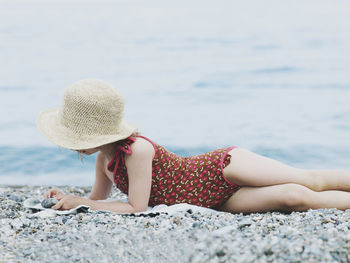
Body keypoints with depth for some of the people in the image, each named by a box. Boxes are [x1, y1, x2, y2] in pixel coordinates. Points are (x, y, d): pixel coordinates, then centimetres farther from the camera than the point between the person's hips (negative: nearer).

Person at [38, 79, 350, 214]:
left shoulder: (136, 149, -27)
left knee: (312, 180, -12)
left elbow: (136, 207, -25)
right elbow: (98, 198, 17)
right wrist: (69, 200, -4)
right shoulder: (105, 157, 0)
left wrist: (79, 203, -20)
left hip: (225, 167, -6)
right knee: (294, 198, -7)